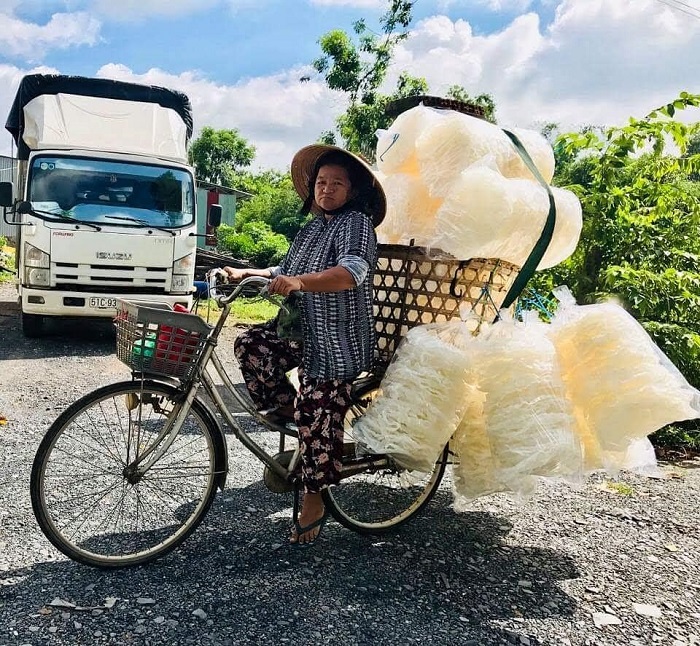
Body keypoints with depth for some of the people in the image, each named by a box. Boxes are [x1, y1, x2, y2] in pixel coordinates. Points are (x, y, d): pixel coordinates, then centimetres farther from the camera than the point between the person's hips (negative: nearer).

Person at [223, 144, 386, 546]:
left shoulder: (356, 223, -10)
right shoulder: (314, 226, 18)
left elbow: (353, 271, -29)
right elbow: (287, 272, 26)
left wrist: (300, 282, -43)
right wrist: (246, 274, 14)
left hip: (338, 340, -8)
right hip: (303, 330, 8)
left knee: (319, 418, -6)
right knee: (251, 345, -9)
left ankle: (314, 503, 9)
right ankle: (288, 411, 8)